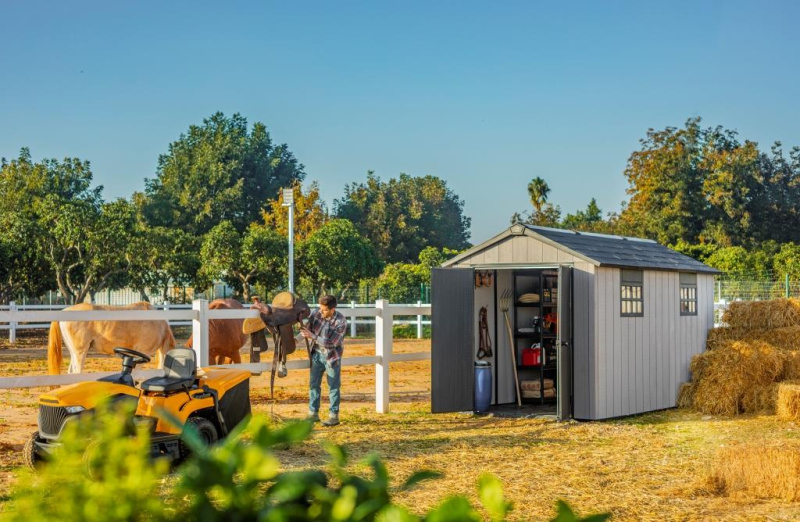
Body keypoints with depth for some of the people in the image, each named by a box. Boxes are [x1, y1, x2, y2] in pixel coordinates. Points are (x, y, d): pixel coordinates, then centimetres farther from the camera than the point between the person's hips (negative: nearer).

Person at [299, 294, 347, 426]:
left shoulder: (341, 322, -23)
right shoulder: (316, 313, -10)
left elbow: (331, 343, -24)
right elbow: (307, 329, 0)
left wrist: (313, 336, -29)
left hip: (332, 356, -5)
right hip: (317, 354, 5)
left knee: (333, 386, 3)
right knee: (313, 384, 8)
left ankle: (334, 416, 10)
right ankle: (313, 414, 17)